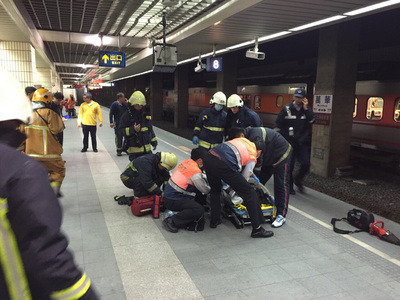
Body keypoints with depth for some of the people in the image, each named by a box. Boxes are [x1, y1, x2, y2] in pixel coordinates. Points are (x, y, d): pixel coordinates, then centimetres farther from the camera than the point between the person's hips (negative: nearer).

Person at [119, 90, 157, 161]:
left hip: (147, 148, 5)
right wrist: (133, 129, -27)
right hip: (134, 150, -5)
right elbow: (122, 131, -10)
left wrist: (154, 142, 20)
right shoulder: (126, 116, -7)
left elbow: (150, 129, 18)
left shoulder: (145, 115, 10)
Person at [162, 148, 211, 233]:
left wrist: (205, 180, 16)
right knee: (199, 210, -19)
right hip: (173, 201, -9)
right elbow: (205, 190, -8)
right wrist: (210, 186, 13)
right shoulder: (196, 172, -21)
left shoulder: (187, 162, 5)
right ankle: (171, 221, -15)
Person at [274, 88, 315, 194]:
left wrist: (306, 108, -12)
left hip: (303, 142, 2)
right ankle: (289, 186, 19)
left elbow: (312, 120, -10)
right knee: (289, 165, 2)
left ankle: (298, 180, 21)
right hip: (289, 142, -2)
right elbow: (277, 124, 2)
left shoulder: (307, 109, 8)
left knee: (306, 164, -6)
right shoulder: (286, 109, 1)